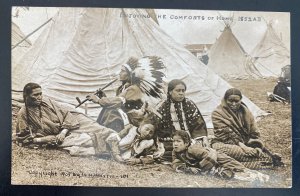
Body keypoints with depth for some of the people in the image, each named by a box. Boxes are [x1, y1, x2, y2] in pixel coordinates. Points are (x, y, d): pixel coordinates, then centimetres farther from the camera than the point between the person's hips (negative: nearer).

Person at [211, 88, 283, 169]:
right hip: (226, 143, -5)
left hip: (246, 144, 5)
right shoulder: (218, 114, -7)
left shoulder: (245, 112, 8)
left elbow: (254, 133, 11)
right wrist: (240, 144, -24)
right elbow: (225, 134, -16)